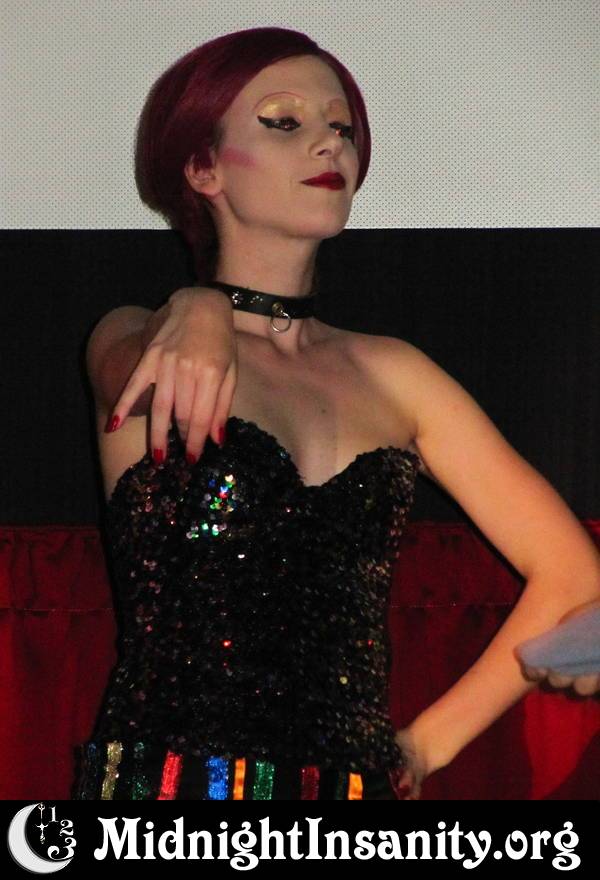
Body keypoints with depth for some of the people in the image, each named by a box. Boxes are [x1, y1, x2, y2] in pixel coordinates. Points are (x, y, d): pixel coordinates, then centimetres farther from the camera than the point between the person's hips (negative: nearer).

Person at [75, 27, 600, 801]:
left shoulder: (390, 374, 9)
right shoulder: (135, 339, 3)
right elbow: (128, 363, -22)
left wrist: (429, 742, 4)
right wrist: (193, 313, -43)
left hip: (356, 780, 3)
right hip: (167, 778, -3)